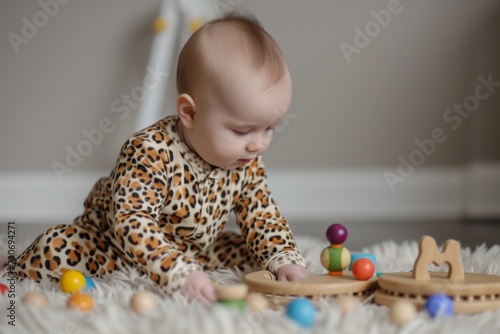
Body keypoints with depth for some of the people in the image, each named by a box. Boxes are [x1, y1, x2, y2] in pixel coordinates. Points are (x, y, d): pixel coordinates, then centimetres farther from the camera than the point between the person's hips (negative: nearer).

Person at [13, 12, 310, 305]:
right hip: (114, 247, -6)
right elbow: (131, 221, -43)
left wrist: (285, 260, -19)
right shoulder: (150, 153, -35)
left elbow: (261, 213, -2)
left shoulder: (247, 163, -13)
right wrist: (177, 272, -55)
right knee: (53, 252, -26)